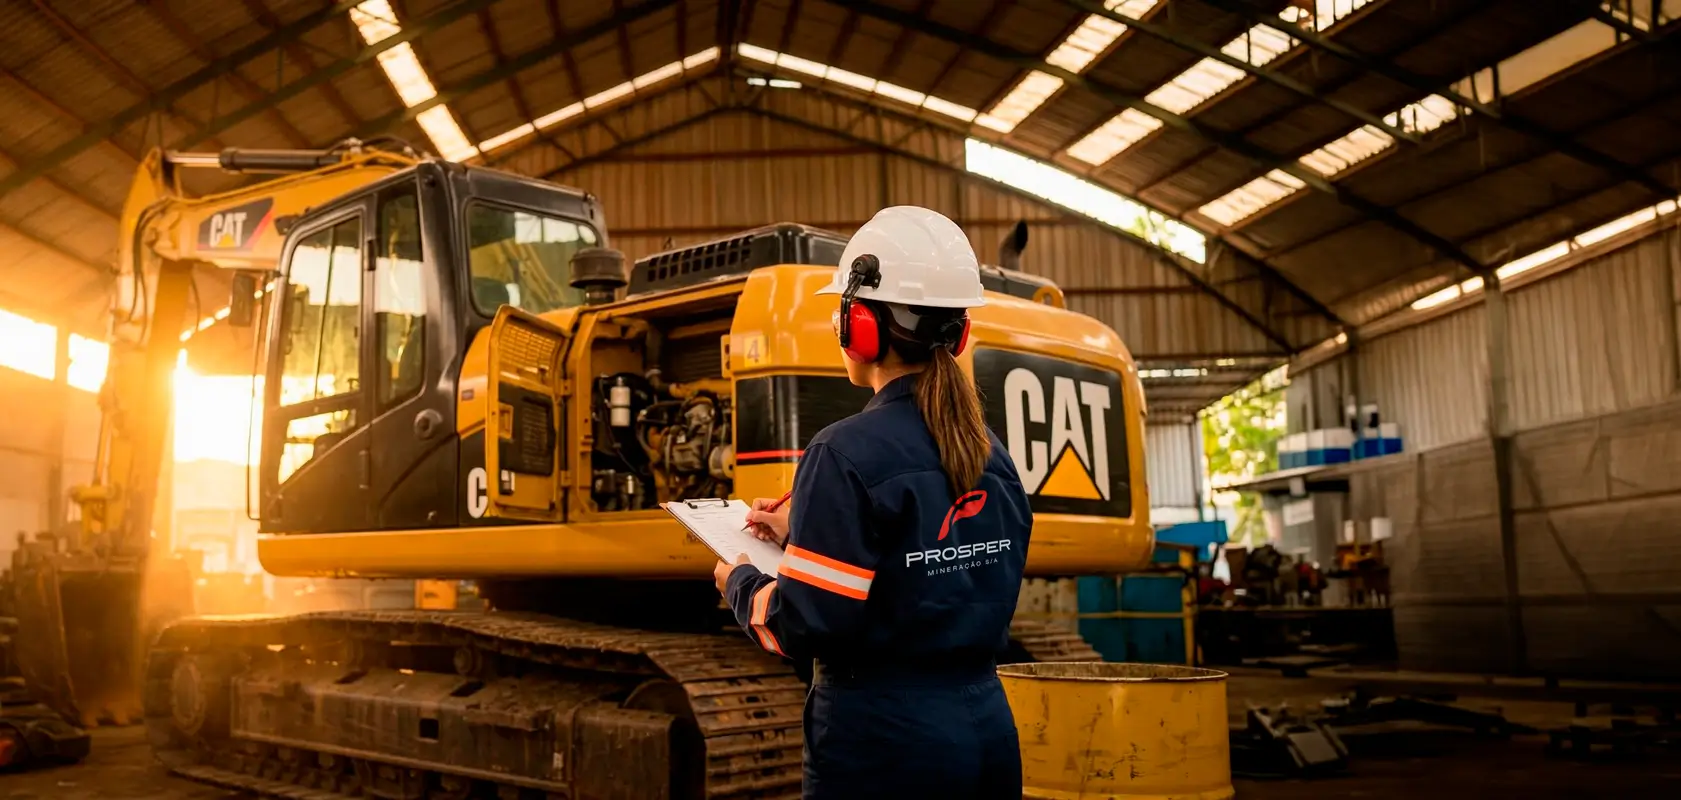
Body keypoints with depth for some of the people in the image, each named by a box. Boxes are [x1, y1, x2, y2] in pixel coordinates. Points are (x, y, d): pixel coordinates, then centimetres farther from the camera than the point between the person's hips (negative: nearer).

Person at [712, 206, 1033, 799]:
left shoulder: (848, 454, -18)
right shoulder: (990, 454, 4)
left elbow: (808, 626, -18)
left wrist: (742, 584, 2)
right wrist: (805, 537, 18)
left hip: (884, 742, -6)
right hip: (986, 726, 7)